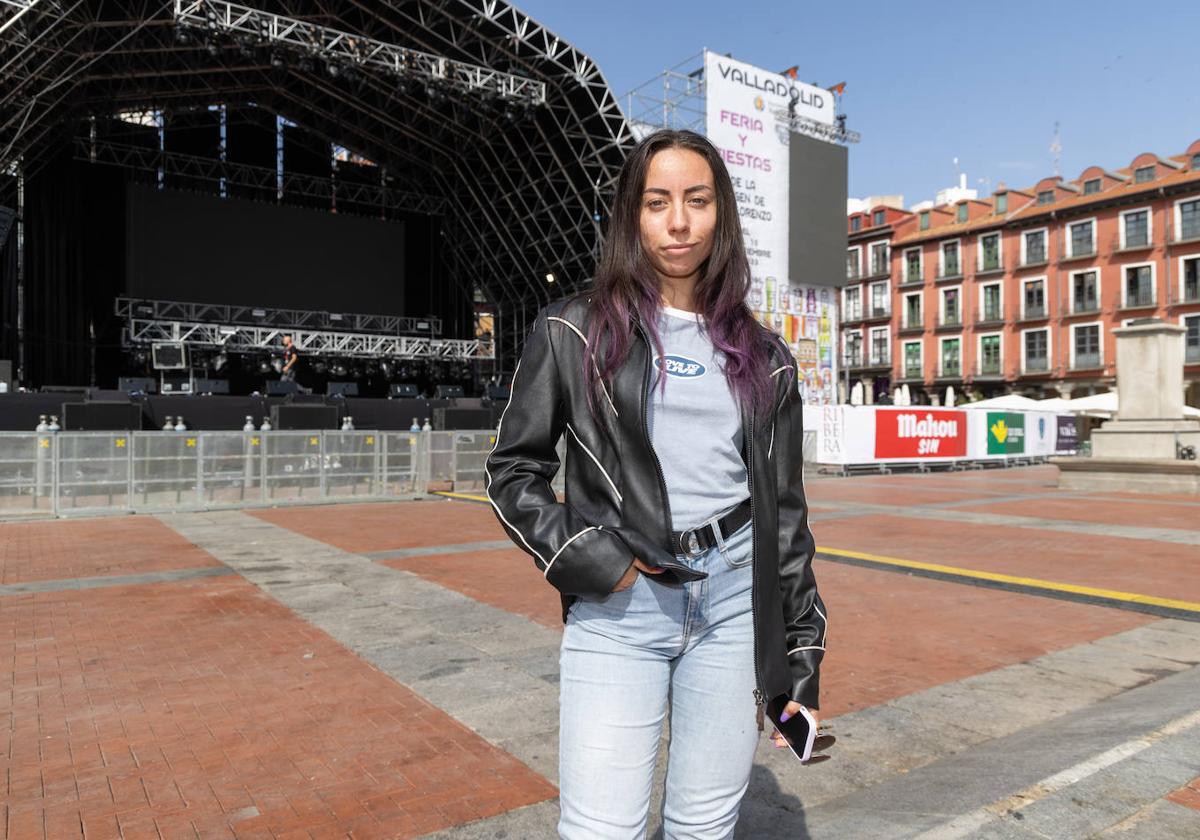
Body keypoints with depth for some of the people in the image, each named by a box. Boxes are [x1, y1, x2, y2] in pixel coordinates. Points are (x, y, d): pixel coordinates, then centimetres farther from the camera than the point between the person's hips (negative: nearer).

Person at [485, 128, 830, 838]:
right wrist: (591, 562, -9)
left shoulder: (763, 359, 9)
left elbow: (785, 512, 10)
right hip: (616, 607, -2)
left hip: (736, 600, 3)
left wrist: (801, 660, 8)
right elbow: (513, 470, 4)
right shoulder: (576, 332, 1)